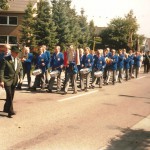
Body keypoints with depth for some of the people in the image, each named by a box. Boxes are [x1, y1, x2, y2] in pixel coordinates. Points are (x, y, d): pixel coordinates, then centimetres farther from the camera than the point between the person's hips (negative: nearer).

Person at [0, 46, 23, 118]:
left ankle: (6, 109, 30)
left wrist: (21, 76, 3)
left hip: (14, 80, 6)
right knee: (9, 95, -13)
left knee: (11, 96, 13)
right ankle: (10, 111, -10)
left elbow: (21, 69, 18)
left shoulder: (18, 60, 7)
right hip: (7, 80, -6)